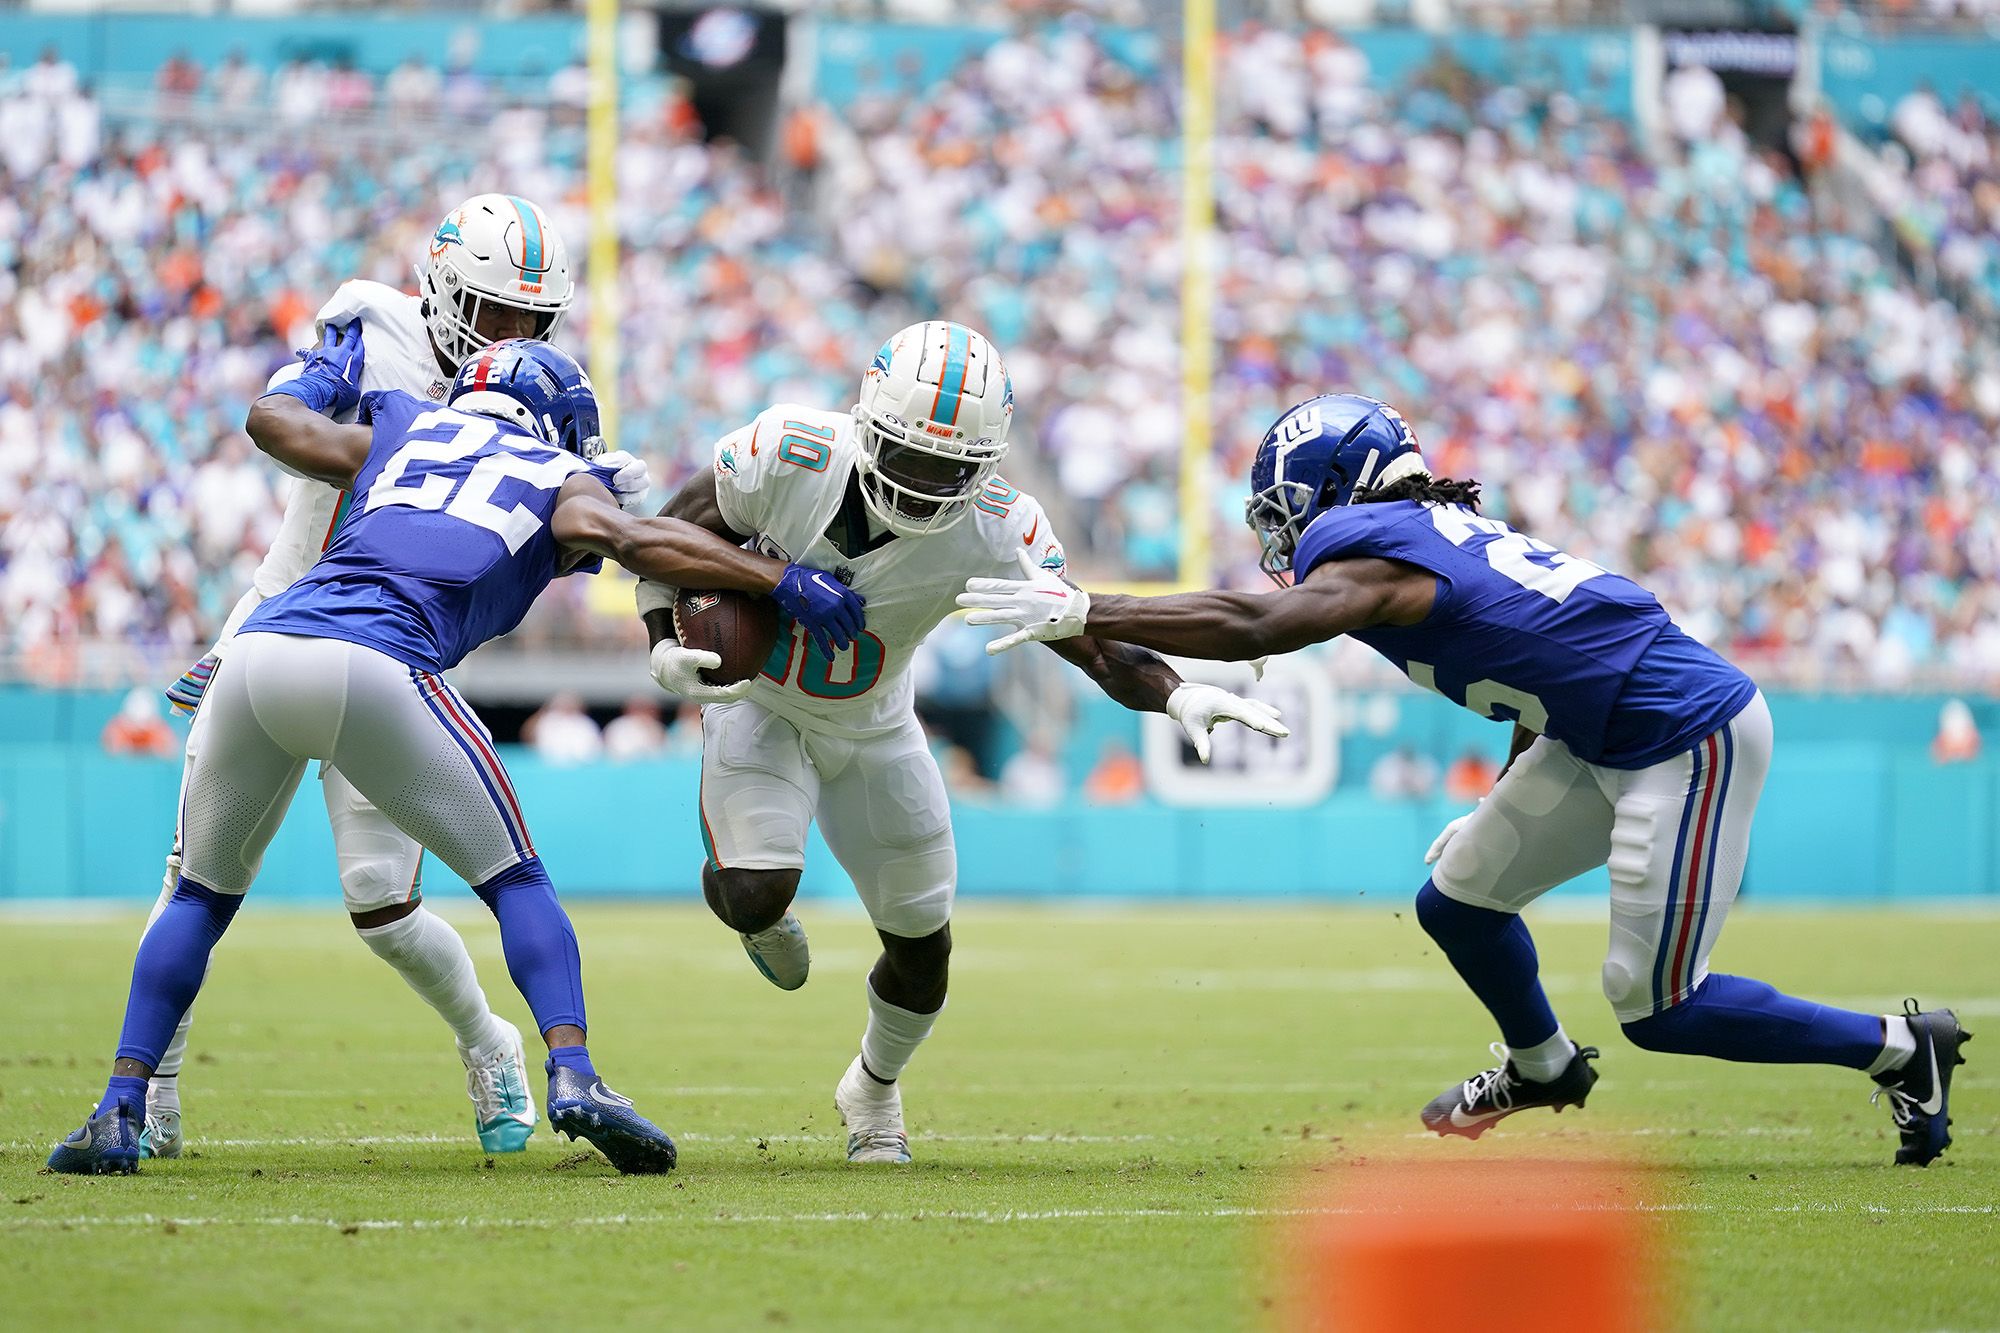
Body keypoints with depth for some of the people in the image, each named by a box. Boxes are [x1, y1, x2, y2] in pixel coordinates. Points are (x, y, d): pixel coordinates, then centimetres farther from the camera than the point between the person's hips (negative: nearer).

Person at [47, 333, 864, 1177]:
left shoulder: (404, 433, 33)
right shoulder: (560, 481, 21)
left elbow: (272, 419, 46)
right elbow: (635, 542, 0)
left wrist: (330, 374, 66)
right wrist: (782, 580, 4)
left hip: (257, 653, 4)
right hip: (372, 665, -4)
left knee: (203, 894, 23)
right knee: (515, 881, 12)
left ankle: (119, 1111, 9)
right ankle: (572, 1075, -9)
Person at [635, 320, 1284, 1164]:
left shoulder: (993, 533, -27)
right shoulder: (791, 457, -31)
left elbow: (1092, 641, -25)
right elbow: (670, 536, -15)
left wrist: (1177, 694, -44)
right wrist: (666, 647, -29)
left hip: (870, 727, 2)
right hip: (760, 705, -2)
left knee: (922, 945, 7)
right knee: (756, 894, -25)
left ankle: (875, 1090, 40)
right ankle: (763, 917, 16)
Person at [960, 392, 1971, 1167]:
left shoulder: (1371, 554, -15)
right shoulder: (1433, 535, 12)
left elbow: (1250, 631, -31)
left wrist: (1079, 615, -28)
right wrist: (1501, 811, 27)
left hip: (1688, 740, -10)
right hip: (1607, 736, 10)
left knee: (1661, 1008, -4)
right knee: (1458, 900, 14)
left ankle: (1903, 1048, 8)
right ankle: (1541, 1067, 40)